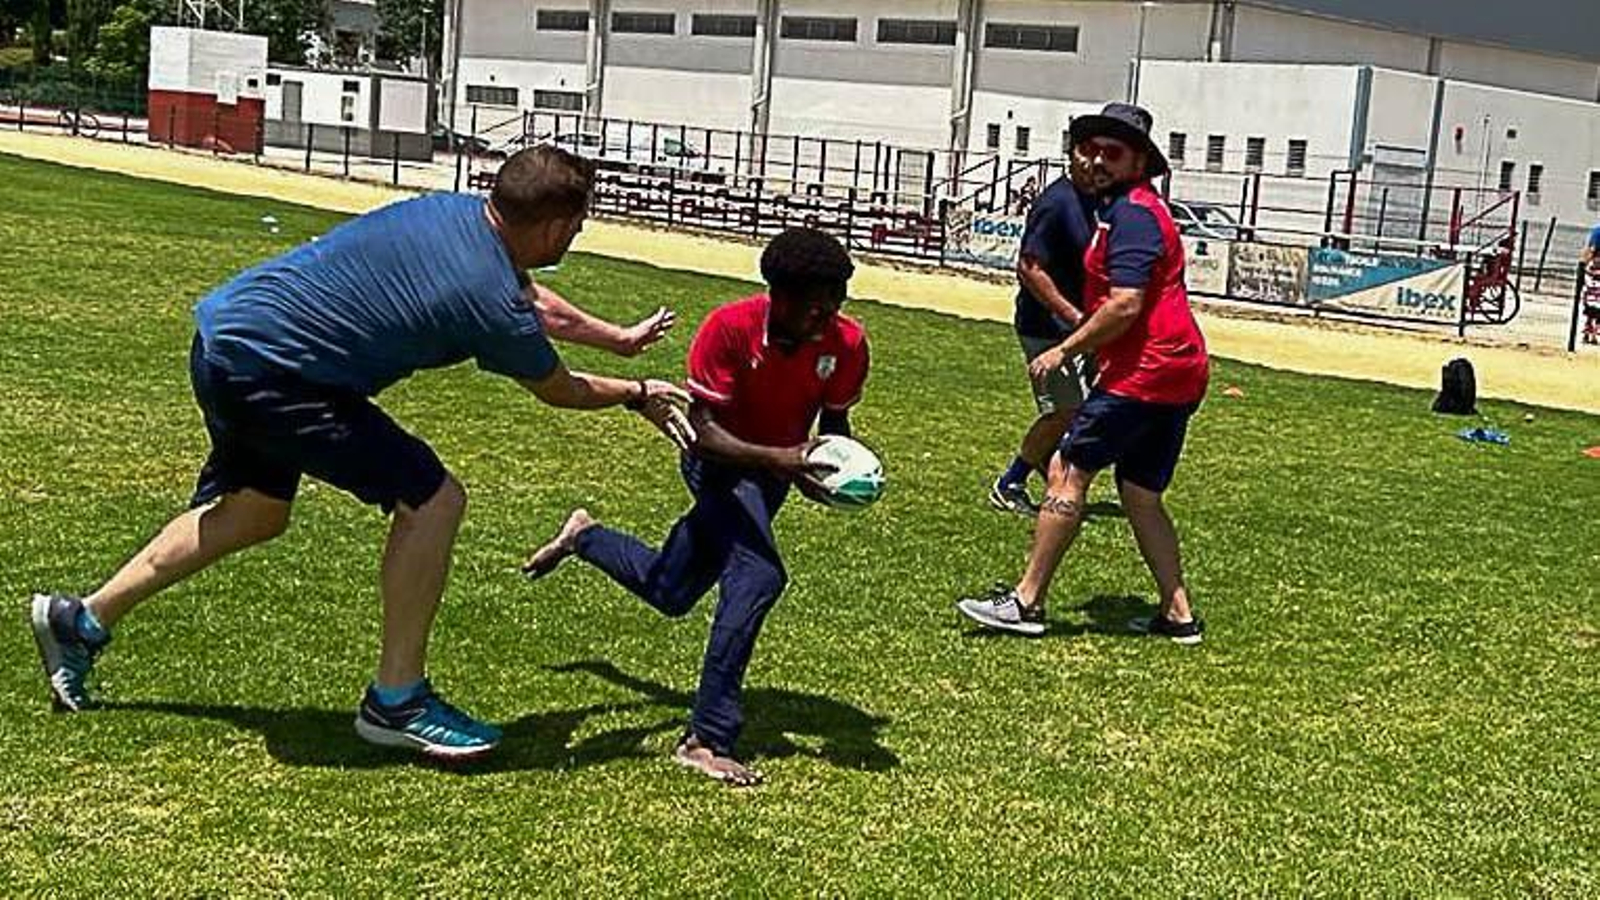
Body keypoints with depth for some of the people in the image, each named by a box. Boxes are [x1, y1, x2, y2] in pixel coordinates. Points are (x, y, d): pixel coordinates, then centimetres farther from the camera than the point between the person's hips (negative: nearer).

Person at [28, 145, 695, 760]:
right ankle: (396, 701, 3)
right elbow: (562, 391, 3)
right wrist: (639, 395, 22)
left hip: (224, 327, 10)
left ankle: (83, 621, 36)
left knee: (256, 511, 27)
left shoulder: (452, 210, 5)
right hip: (268, 374, -10)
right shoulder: (495, 307, -18)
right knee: (430, 499, -7)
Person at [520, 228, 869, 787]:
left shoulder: (845, 343, -18)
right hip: (721, 461, -5)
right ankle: (706, 740, -25)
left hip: (775, 472, 5)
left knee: (669, 594, 19)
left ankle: (583, 535, 49)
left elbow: (834, 423, -3)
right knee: (759, 577, -31)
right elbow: (704, 431, -28)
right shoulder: (729, 328, -29)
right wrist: (776, 459, -45)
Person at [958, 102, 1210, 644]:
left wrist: (1065, 350, -13)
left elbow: (1125, 305, -20)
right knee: (1140, 496, 14)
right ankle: (1177, 614, 16)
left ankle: (1026, 601, -5)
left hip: (1143, 371, -10)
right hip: (1180, 373, 10)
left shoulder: (1132, 213, -12)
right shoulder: (1137, 207, 20)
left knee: (1069, 472, -7)